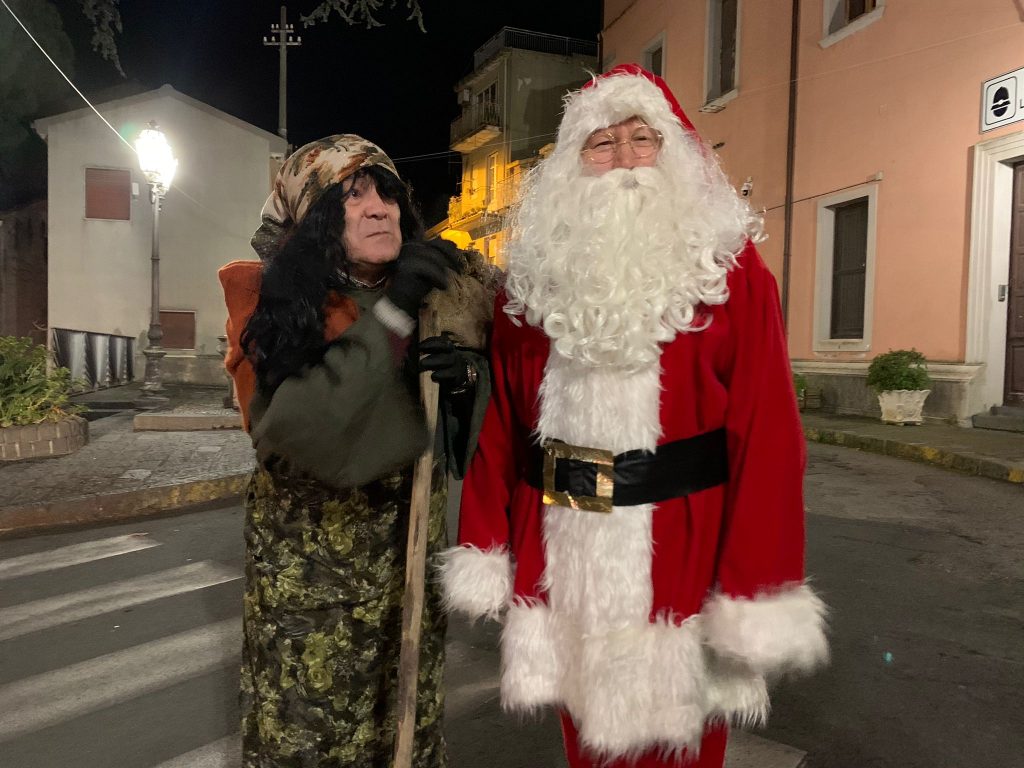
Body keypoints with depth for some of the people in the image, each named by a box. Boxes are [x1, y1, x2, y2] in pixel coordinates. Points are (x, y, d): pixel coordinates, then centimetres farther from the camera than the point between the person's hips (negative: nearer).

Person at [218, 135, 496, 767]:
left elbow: (476, 430, 3)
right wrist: (391, 319, -26)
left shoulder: (433, 287, 2)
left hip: (411, 553, 4)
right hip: (308, 565, -3)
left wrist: (466, 379, -19)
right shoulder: (270, 301, -8)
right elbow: (291, 428, -24)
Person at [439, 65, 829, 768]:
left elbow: (767, 432, -10)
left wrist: (756, 598, -12)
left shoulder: (733, 273, -5)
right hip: (562, 552, 3)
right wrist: (485, 554, 3)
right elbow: (499, 425, 4)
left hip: (679, 551, -2)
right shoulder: (535, 276, 3)